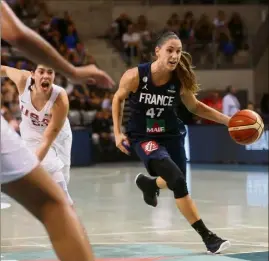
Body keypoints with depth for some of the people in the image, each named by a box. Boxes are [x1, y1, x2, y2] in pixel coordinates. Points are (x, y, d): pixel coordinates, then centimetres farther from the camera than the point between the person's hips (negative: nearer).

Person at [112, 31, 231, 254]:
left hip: (171, 136, 4)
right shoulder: (135, 76, -21)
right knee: (178, 182, -23)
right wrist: (118, 132, -5)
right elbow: (118, 99, -1)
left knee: (177, 185, 16)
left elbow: (195, 106, 4)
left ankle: (150, 183, 53)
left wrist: (227, 120, -5)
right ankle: (207, 237, -16)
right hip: (143, 137, -4)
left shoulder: (180, 80, -14)